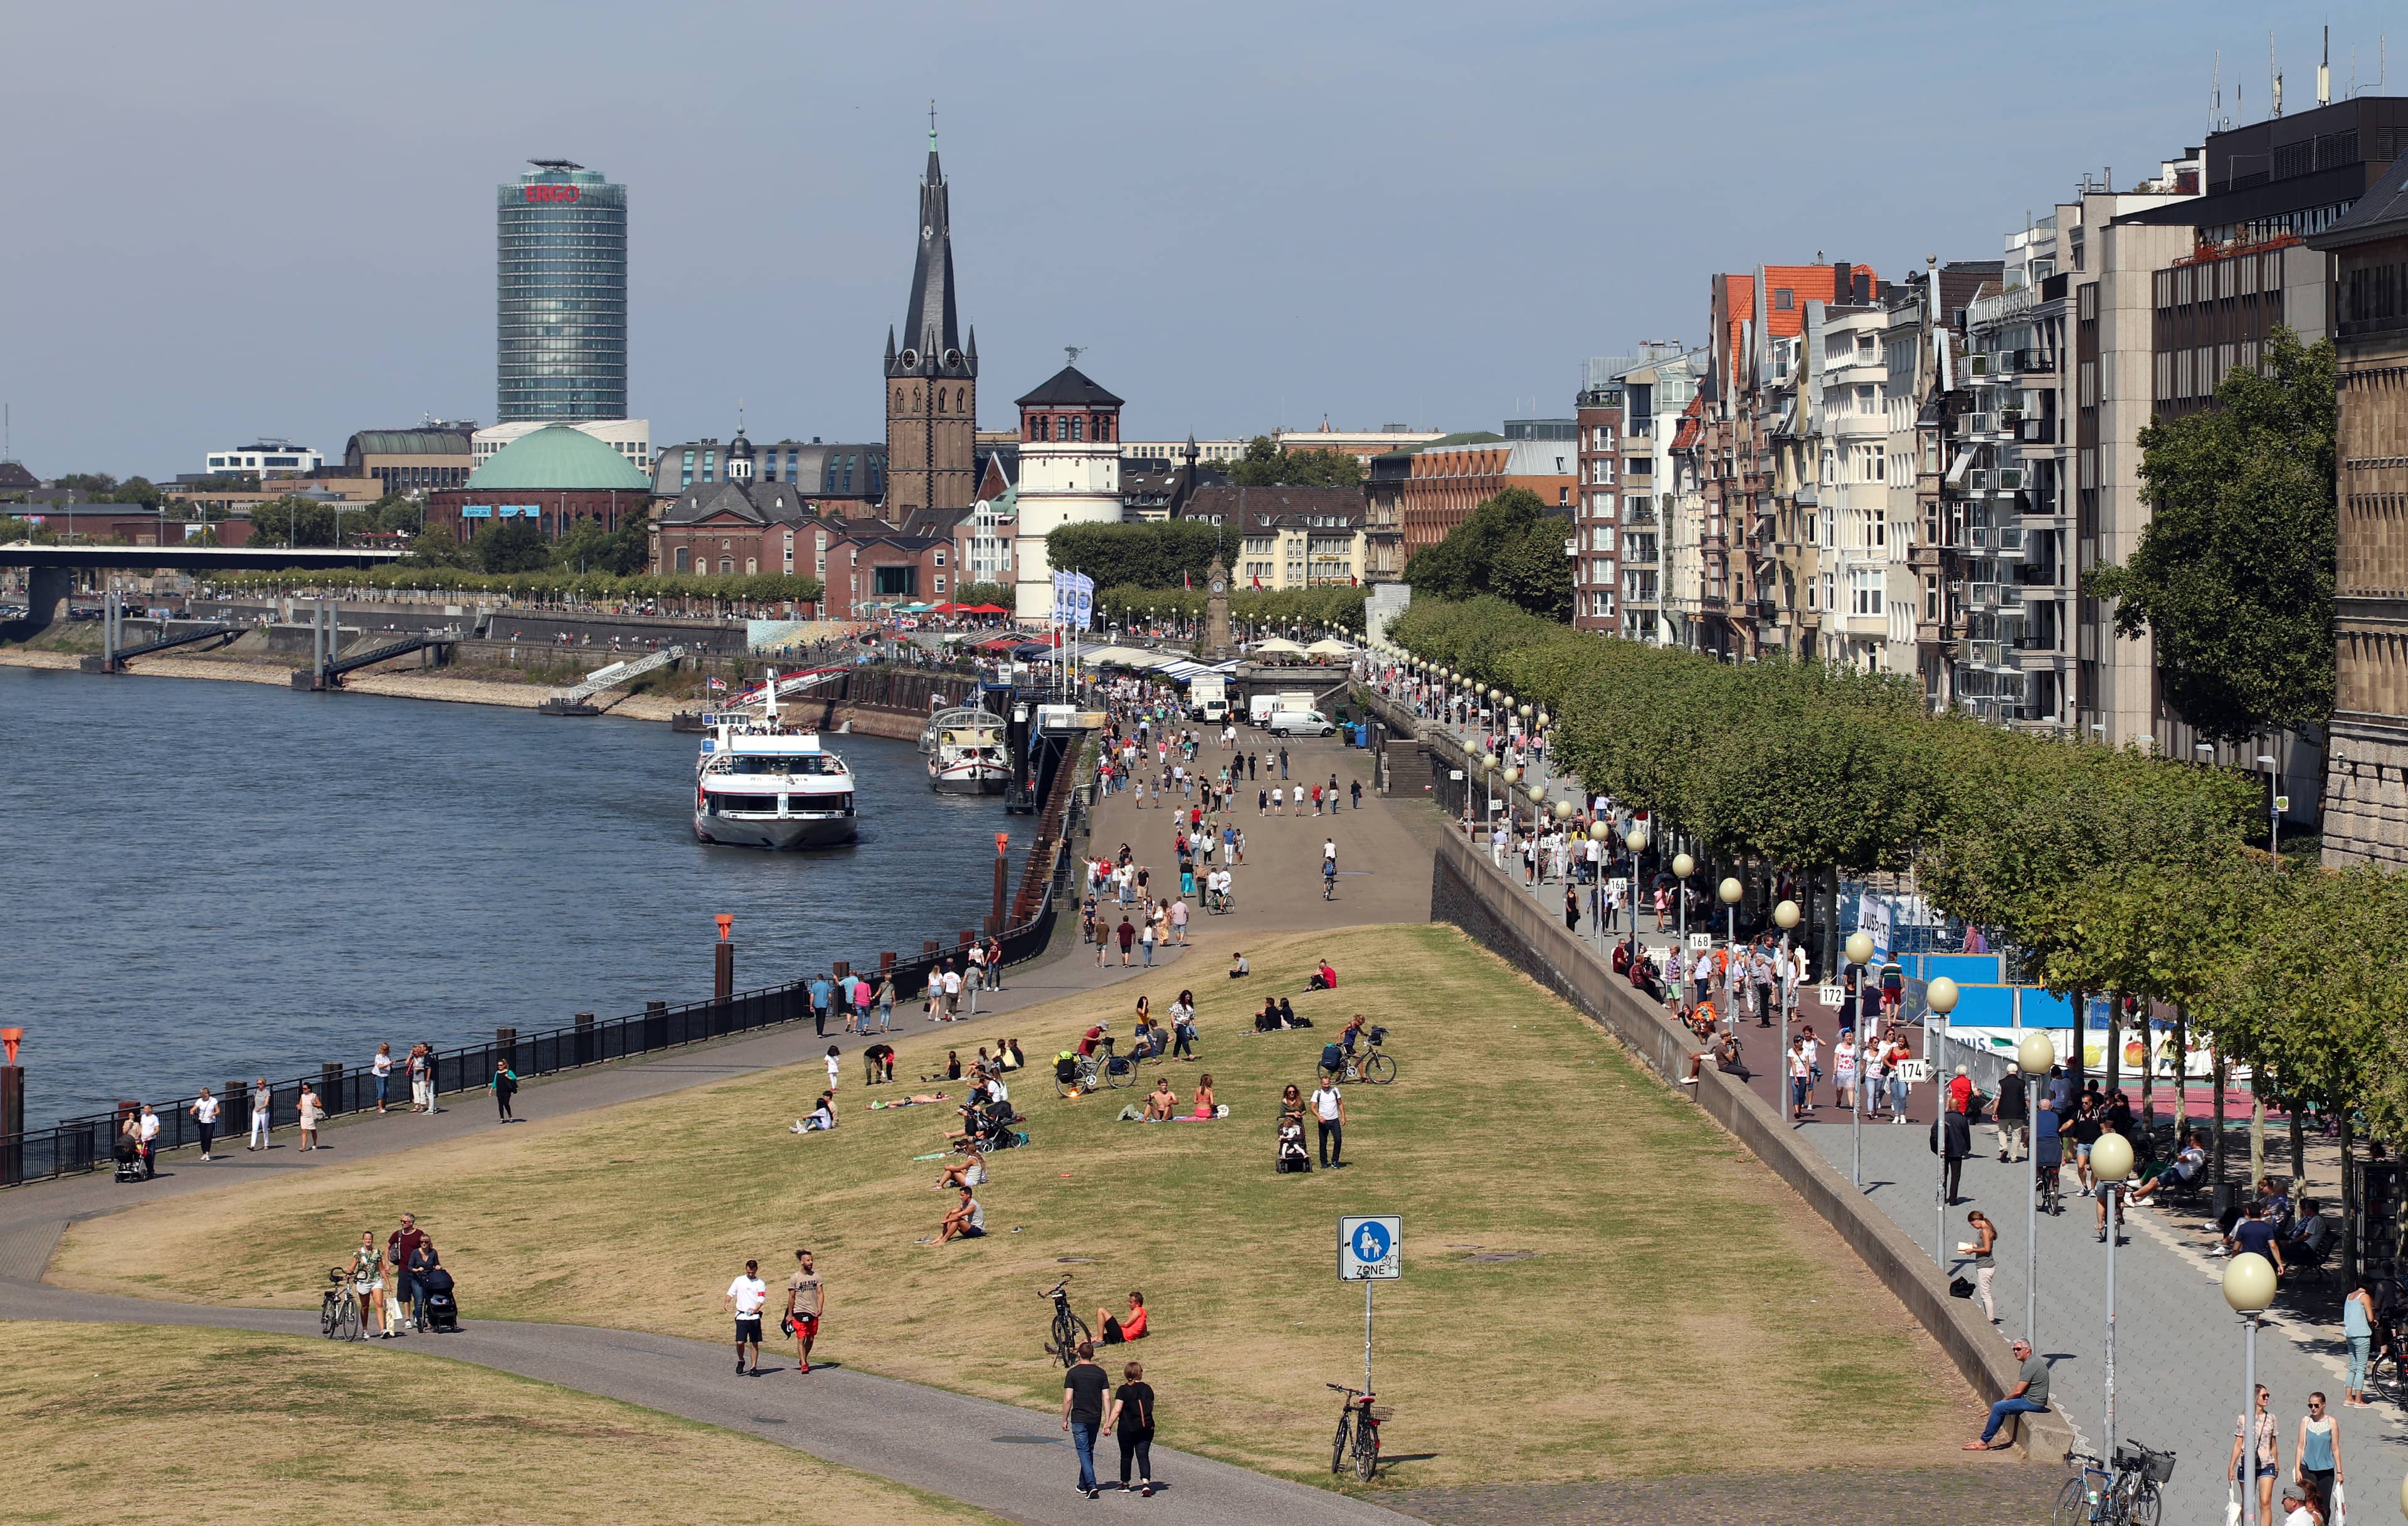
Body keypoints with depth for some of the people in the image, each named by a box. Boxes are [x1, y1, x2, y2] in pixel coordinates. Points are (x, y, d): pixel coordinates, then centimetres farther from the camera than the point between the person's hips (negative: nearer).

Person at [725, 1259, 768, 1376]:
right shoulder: (739, 1281, 8)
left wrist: (755, 1310, -25)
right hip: (741, 1316, 1)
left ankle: (754, 1368, 8)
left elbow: (761, 1300, -6)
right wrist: (727, 1303, -6)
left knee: (755, 1344, 0)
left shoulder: (760, 1284, 3)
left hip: (754, 1317, -1)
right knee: (740, 1342, -8)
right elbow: (731, 1293, 14)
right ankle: (741, 1361, 19)